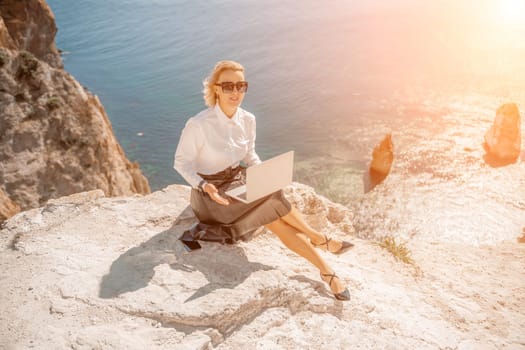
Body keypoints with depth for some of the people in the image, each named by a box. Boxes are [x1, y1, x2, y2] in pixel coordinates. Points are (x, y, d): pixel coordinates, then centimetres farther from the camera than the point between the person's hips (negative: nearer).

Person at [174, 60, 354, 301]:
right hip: (213, 193, -5)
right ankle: (319, 240, -3)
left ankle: (326, 271, -7)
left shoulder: (247, 120, -3)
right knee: (273, 201, -24)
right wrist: (205, 187, -27)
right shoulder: (197, 124, -21)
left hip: (240, 183, 5)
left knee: (277, 221, -19)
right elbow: (182, 162, -10)